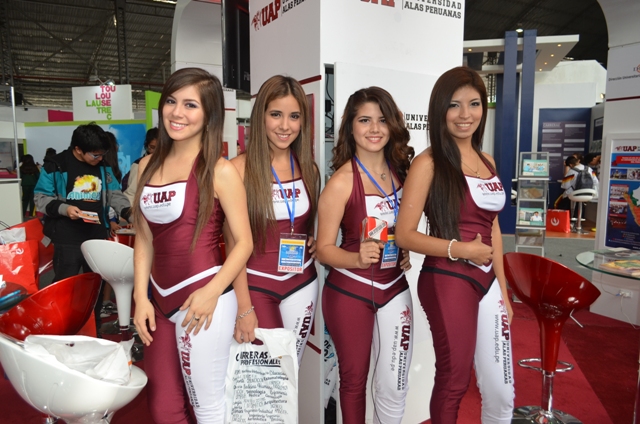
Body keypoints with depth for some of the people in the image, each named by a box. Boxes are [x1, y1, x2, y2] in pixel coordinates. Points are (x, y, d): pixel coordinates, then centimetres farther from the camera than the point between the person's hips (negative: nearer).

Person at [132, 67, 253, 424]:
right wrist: (141, 297, 4)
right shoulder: (148, 165, 9)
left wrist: (211, 293, -18)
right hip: (161, 299, 6)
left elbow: (244, 243, -8)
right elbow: (145, 238, 11)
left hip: (203, 300, -6)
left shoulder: (219, 171, -8)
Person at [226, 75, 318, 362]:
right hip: (255, 284, -4)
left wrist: (315, 242, -3)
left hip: (302, 283, 4)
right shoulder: (240, 168, -11)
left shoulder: (309, 169, 3)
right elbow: (235, 241, -9)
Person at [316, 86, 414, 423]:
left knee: (395, 386, 11)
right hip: (350, 292, -4)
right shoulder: (342, 181, -15)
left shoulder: (400, 171, 1)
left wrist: (407, 251, 0)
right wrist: (358, 259, -32)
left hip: (394, 288, 5)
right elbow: (324, 249, -14)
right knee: (354, 379, 14)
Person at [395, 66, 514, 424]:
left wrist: (503, 288, 13)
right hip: (447, 282, -6)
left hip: (487, 281, 7)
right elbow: (405, 235, -12)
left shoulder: (488, 162, 11)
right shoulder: (428, 163, -9)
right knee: (454, 382, 10)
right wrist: (460, 249, -20)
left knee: (501, 391, 15)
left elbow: (492, 228, 15)